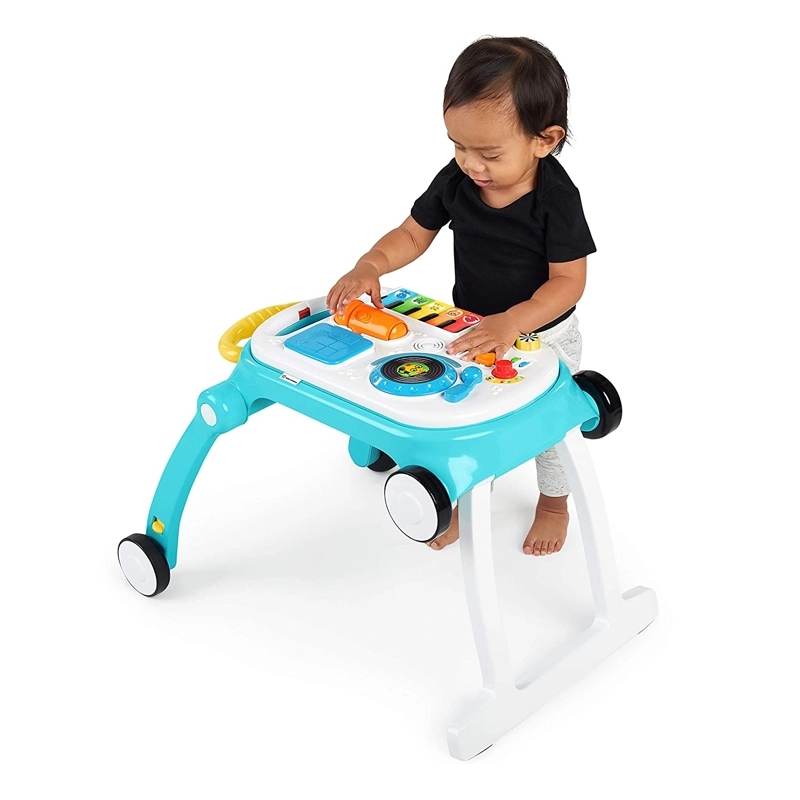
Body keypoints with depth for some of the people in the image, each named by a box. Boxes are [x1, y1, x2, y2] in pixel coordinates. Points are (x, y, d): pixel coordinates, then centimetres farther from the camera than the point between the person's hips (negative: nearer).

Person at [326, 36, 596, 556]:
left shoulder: (557, 198, -29)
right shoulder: (455, 181, -16)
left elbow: (568, 281, -30)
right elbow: (413, 234, -5)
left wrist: (512, 322, -45)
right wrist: (369, 267, -25)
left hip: (543, 334, -4)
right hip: (472, 327, 4)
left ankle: (554, 505, 43)